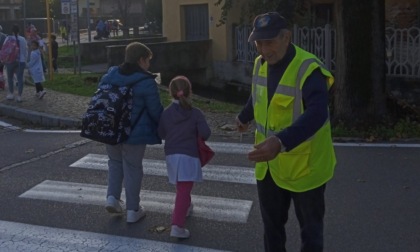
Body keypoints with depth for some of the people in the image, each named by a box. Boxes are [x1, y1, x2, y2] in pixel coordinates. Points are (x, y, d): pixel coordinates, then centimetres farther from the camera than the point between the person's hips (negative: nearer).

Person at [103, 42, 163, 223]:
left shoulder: (109, 76, 3)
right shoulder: (146, 83, -15)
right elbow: (156, 111, -12)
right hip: (134, 133, -5)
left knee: (115, 162, 26)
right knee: (133, 169, 7)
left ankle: (112, 196, 14)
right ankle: (132, 210, 15)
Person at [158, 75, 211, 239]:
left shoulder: (166, 113, 2)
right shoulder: (196, 113, -7)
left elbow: (161, 134, 6)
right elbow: (205, 133, -12)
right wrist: (198, 138, 10)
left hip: (171, 155, 5)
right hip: (188, 156, -5)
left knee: (181, 188, 28)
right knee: (184, 191, -9)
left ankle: (182, 207, 49)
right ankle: (177, 225, -18)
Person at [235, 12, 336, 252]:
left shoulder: (308, 70, -25)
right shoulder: (260, 64, 0)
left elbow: (316, 114, -39)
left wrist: (281, 142, -54)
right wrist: (244, 117, 40)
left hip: (304, 165, -6)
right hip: (269, 165, 7)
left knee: (310, 229, 11)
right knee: (272, 225, 20)